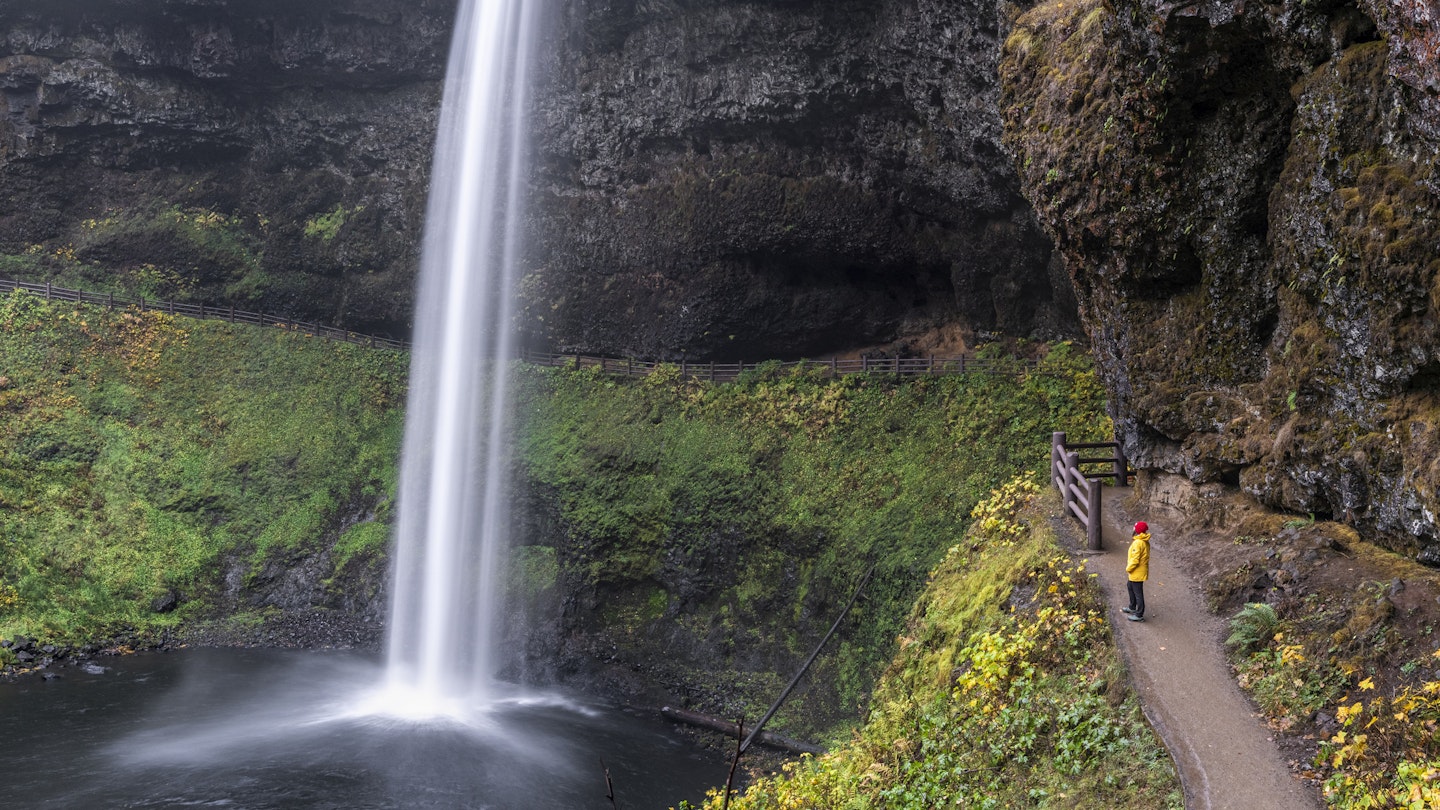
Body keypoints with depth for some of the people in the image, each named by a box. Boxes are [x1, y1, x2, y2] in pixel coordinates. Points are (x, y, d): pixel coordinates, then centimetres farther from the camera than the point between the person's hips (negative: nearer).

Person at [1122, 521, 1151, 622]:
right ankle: (1132, 608, 42)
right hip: (1141, 571, 10)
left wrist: (1128, 568, -11)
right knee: (1130, 586, 28)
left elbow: (1134, 560, -26)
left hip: (1137, 573, -10)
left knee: (1138, 593, -1)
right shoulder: (1145, 542, 5)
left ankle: (1139, 615, 8)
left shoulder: (1138, 543, -26)